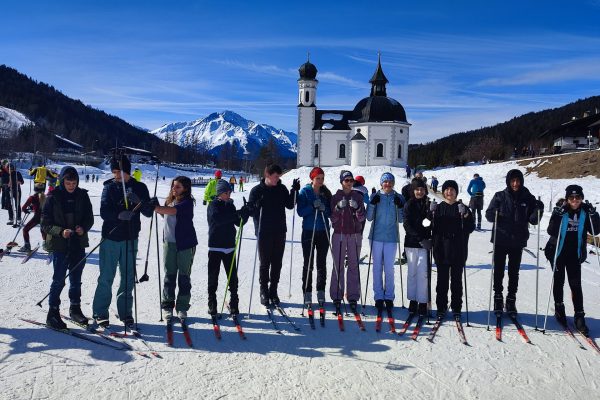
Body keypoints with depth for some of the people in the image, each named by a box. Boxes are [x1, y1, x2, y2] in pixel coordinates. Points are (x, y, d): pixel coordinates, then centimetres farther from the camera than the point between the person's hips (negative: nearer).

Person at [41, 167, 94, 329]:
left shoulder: (82, 195, 2)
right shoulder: (53, 197, -6)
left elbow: (89, 218, 7)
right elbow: (45, 223, -6)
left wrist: (83, 228, -13)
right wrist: (60, 231, -22)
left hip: (79, 244, 3)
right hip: (59, 245, -3)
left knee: (76, 279, 14)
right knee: (59, 280, -1)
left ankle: (75, 309, 29)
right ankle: (53, 313, 12)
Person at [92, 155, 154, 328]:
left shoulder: (139, 187, 3)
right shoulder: (109, 187, 0)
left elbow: (149, 212, -3)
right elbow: (104, 212, -11)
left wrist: (139, 201, -22)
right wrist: (119, 214, -30)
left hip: (130, 239, 2)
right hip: (110, 238, -1)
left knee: (128, 278, 9)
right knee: (106, 277, 1)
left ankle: (125, 312, 22)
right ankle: (100, 312, 14)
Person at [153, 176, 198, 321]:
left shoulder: (187, 202, -12)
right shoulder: (170, 201, 8)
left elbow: (172, 211, -29)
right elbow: (165, 214, 23)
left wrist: (154, 206, -36)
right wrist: (155, 206, 4)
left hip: (185, 243, -5)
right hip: (169, 242, 5)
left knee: (184, 276, 4)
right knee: (169, 275, 6)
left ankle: (182, 307, 13)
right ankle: (168, 306, 16)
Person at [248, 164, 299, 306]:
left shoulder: (282, 189, 5)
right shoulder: (257, 190, -4)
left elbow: (290, 205, 10)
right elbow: (251, 210, -4)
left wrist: (294, 190, -2)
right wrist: (257, 205, -25)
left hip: (279, 231, 3)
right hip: (263, 232, -3)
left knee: (277, 263, 8)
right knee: (265, 263, 3)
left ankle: (273, 291, 19)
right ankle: (264, 291, 16)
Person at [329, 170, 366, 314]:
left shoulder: (358, 197, 8)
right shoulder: (336, 197, 5)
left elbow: (362, 218, 2)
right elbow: (333, 218, 0)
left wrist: (357, 207, -17)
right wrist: (339, 207, -17)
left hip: (355, 235, 1)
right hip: (339, 234, -1)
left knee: (354, 266, 1)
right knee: (338, 266, -3)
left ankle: (353, 297, 6)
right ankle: (337, 296, 3)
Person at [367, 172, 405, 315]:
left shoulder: (398, 198, 5)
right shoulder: (375, 196, 4)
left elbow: (400, 220, 5)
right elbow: (369, 217, 2)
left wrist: (400, 207, -10)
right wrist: (373, 204, -12)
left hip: (391, 238, 0)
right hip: (376, 237, 0)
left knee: (389, 268, 0)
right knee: (377, 267, 4)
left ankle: (389, 297, 12)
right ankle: (379, 297, 12)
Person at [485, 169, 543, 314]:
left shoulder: (528, 198, 2)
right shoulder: (500, 196, -2)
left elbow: (533, 220, 1)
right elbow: (489, 215, -1)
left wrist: (538, 210, -18)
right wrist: (495, 214, -23)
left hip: (518, 241, 1)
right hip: (500, 240, -1)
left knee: (514, 272, 10)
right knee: (498, 271, 5)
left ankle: (511, 300, 21)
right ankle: (498, 298, 18)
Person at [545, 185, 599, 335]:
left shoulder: (584, 212, -4)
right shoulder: (560, 211, -12)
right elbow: (551, 231, -21)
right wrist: (558, 215, -33)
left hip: (575, 254, 1)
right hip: (558, 253, -1)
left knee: (576, 284, -2)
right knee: (559, 282, 11)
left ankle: (579, 315, 3)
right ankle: (559, 309, 28)